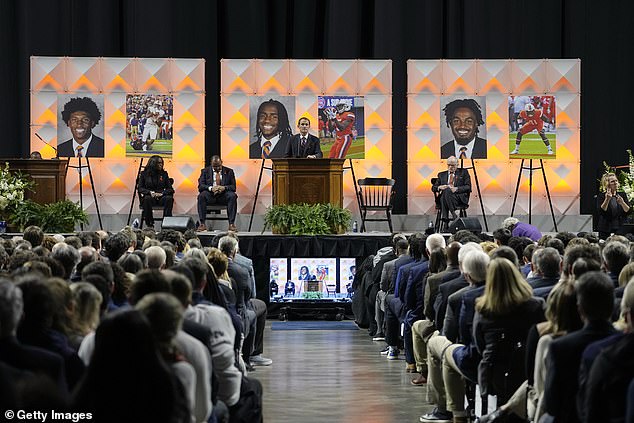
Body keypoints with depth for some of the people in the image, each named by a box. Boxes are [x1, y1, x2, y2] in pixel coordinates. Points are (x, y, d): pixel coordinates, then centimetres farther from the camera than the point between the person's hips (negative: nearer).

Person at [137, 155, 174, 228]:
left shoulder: (164, 174, 11)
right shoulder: (144, 174, 6)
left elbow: (170, 189, 6)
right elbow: (140, 188, 1)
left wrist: (162, 193, -15)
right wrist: (150, 192, -18)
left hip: (161, 197, 2)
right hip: (150, 196, -2)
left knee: (169, 198, -32)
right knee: (147, 198, -37)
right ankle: (149, 224, -32)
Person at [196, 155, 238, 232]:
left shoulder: (229, 171, 11)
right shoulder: (205, 171, 10)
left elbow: (233, 187, 3)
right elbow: (200, 186, 0)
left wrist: (224, 188, -19)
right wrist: (211, 188, -21)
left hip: (224, 196, 0)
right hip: (210, 196, 0)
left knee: (232, 196, -31)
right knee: (201, 195, -32)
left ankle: (231, 224, -31)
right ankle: (202, 224, -32)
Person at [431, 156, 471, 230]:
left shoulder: (463, 172, 16)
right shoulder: (442, 175, 26)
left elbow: (468, 187, 4)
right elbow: (433, 188, 20)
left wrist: (456, 189, -13)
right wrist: (440, 187, -5)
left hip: (460, 198, -3)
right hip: (445, 195, 3)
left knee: (447, 190, -35)